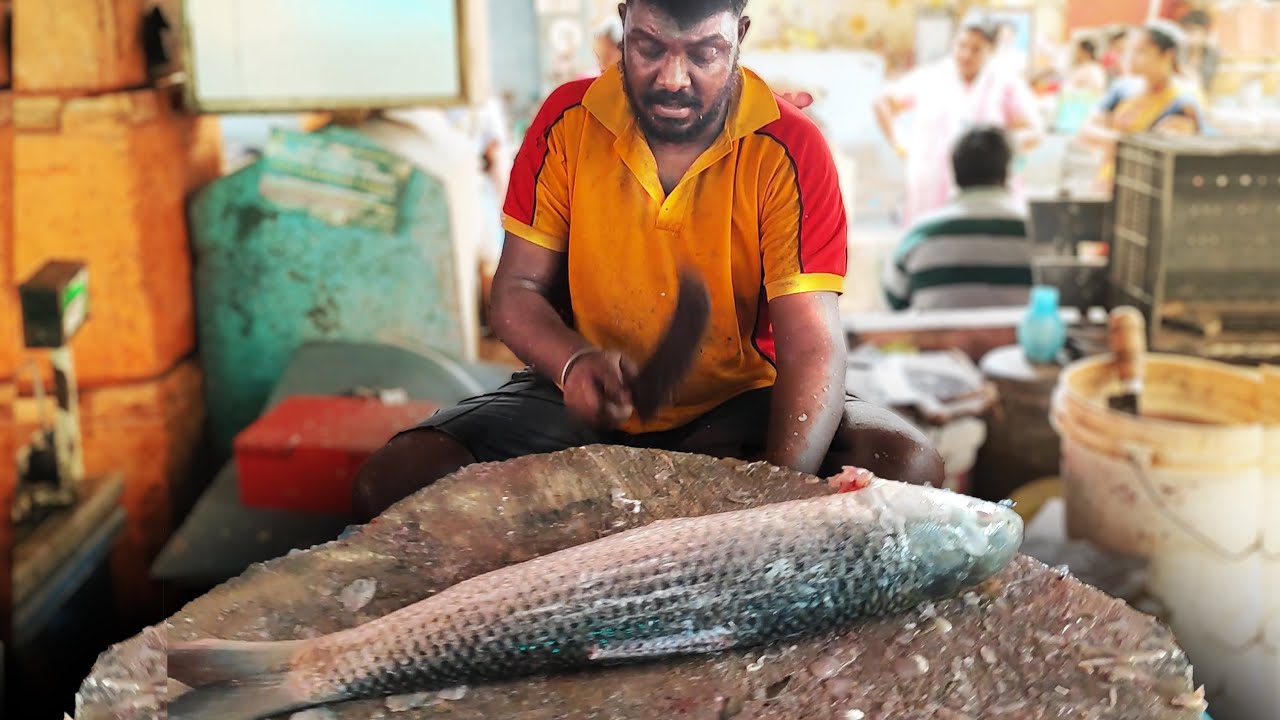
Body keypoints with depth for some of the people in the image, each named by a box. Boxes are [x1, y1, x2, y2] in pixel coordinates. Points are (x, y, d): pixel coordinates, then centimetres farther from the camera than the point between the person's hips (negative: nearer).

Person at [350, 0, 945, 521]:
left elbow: (812, 346, -20)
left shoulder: (789, 151, -13)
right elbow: (516, 292, -3)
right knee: (390, 481, -20)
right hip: (585, 407, 1)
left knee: (908, 463, -27)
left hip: (737, 409, -1)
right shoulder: (568, 122, -4)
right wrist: (573, 362, -27)